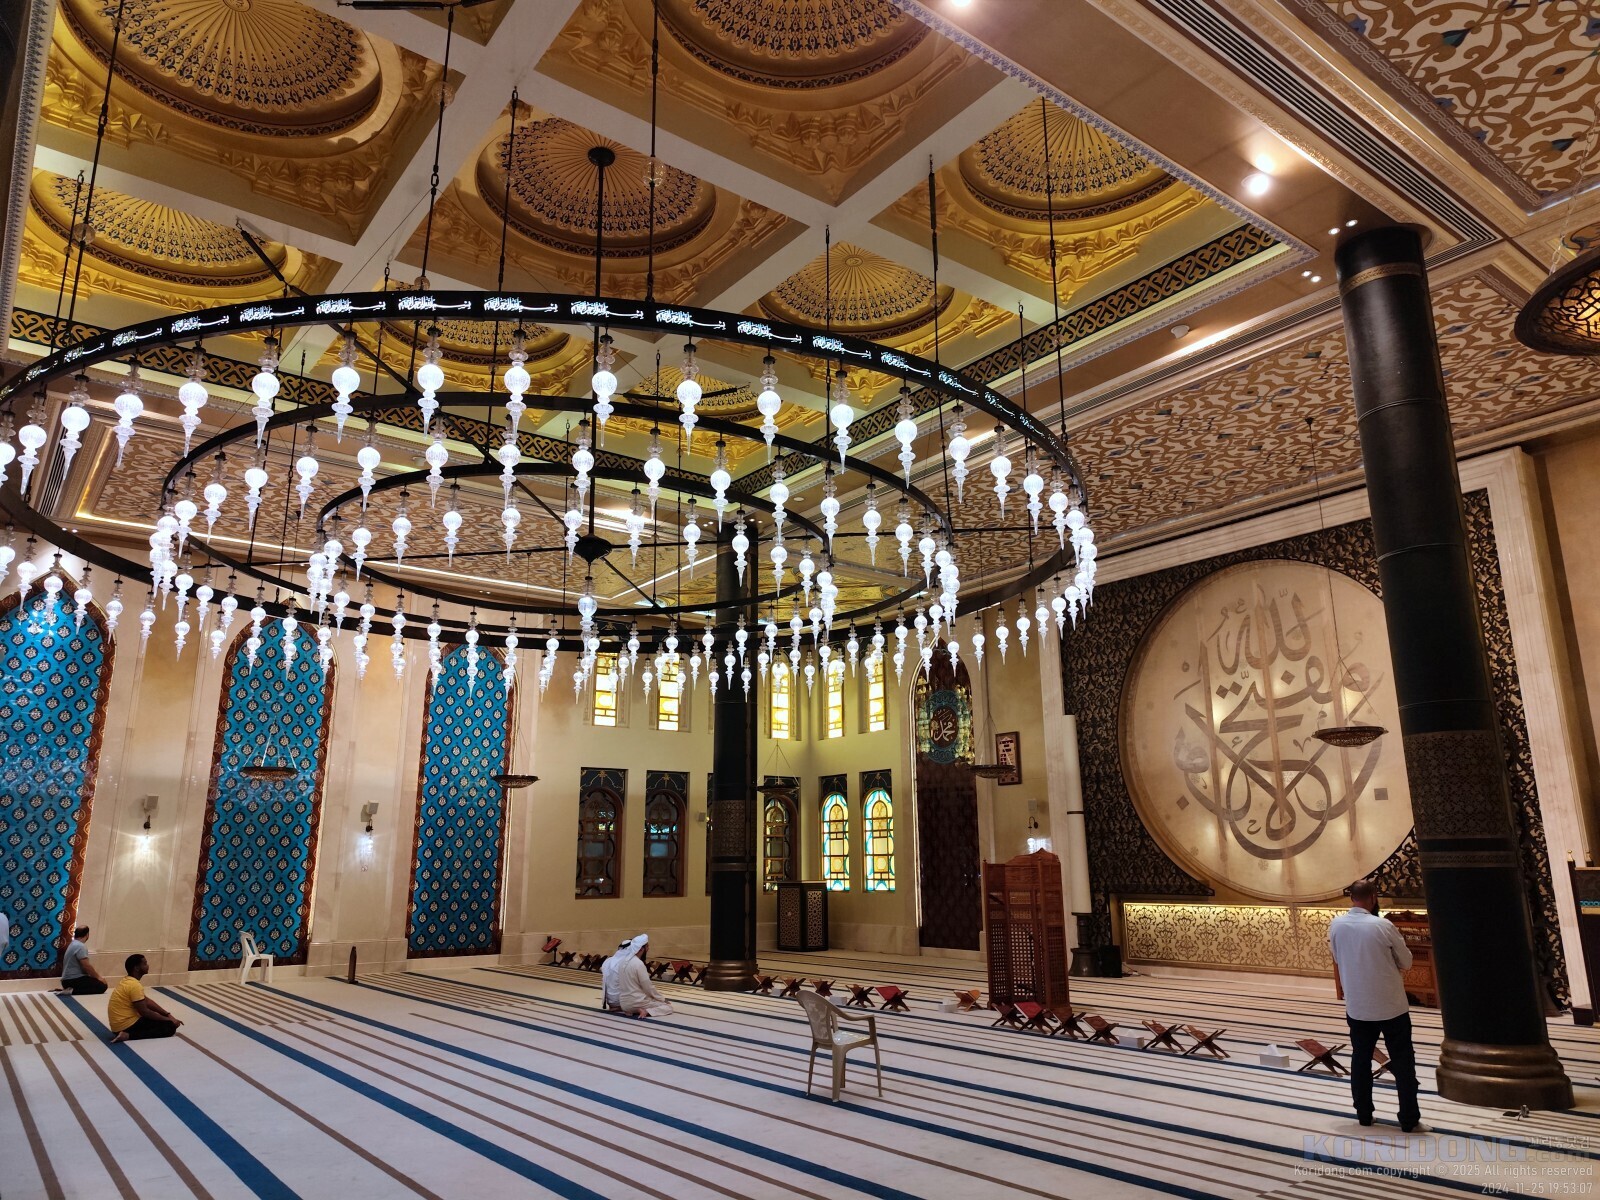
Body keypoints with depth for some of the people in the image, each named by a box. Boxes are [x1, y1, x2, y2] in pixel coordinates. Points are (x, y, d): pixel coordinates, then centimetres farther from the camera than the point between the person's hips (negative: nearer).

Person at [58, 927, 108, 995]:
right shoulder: (80, 946, -14)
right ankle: (74, 991, -22)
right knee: (102, 986, -15)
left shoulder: (73, 944, 17)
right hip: (74, 980, -10)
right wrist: (98, 977, -7)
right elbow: (86, 966, -18)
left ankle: (71, 990, 2)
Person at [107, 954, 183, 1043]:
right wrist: (168, 1019, -9)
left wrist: (168, 1015, 10)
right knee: (170, 1026, -11)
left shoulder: (128, 981, 11)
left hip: (120, 1024, 10)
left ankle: (127, 1033, 9)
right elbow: (144, 1012, -19)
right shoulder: (135, 985, -20)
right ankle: (128, 1035, -15)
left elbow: (147, 1001, 15)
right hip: (126, 1025, -10)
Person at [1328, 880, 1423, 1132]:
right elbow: (1406, 962, -3)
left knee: (1360, 1060, 14)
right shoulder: (1383, 926, -17)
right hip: (1392, 1006, -3)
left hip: (1357, 1007, 3)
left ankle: (1363, 1114, 21)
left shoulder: (1336, 925, -6)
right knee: (1403, 1063, 9)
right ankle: (1410, 1120, 13)